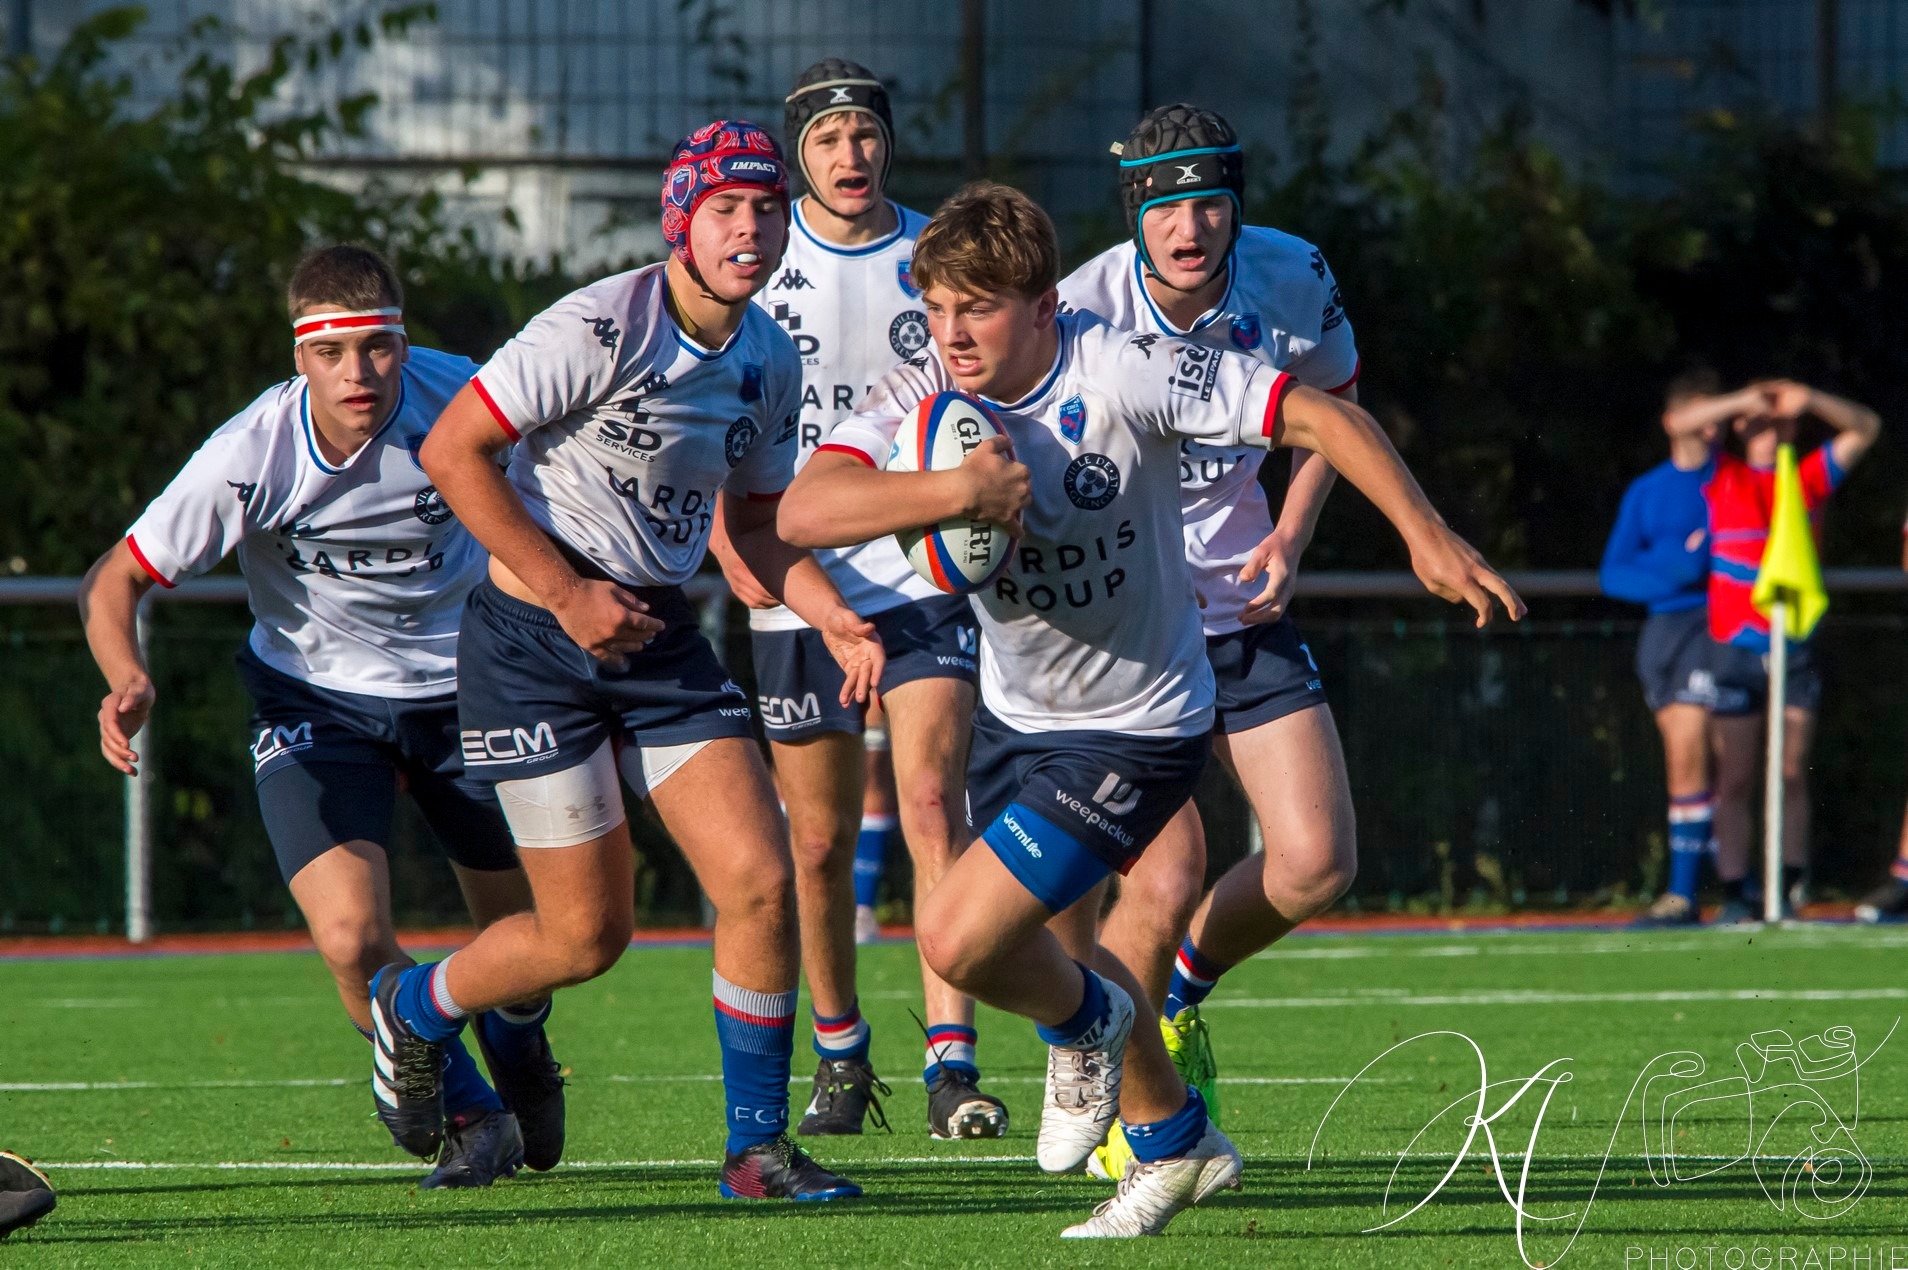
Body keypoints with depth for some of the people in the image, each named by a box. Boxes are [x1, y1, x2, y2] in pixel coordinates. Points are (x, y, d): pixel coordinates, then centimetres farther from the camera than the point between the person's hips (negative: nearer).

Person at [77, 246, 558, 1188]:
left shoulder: (460, 402, -21)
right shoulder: (250, 457, -25)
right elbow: (113, 581, -17)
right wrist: (128, 680, -34)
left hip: (463, 683, 2)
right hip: (315, 697, -2)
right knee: (351, 936, -21)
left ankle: (519, 1059, 49)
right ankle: (468, 1114, 8)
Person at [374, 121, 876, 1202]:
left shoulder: (770, 359, 4)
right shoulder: (599, 330, -19)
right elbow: (452, 451, -17)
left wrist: (833, 615, 0)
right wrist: (568, 592, -18)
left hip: (660, 634, 6)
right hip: (534, 639, -6)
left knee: (761, 881, -8)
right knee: (588, 936, -4)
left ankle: (758, 1150, 5)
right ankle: (414, 1007, 27)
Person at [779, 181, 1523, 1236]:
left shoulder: (1125, 372, -25)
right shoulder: (920, 398, -15)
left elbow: (1318, 416, -20)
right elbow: (802, 511, -31)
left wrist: (1426, 535, -28)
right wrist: (957, 490, -43)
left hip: (1137, 731, -6)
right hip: (1015, 715, 6)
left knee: (957, 939, -17)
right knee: (1013, 954, 21)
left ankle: (1088, 1024, 17)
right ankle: (1175, 1141, 44)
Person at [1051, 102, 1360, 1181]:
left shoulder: (1292, 281, -9)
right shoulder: (1080, 314, -21)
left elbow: (1332, 400, 11)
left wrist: (1290, 536, -1)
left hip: (1240, 604, 4)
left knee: (1320, 863, -5)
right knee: (1170, 875, -16)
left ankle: (1177, 993, 26)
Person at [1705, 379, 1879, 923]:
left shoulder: (1809, 478, 14)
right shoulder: (1721, 477, 9)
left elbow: (1865, 428, 13)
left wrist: (1808, 401, -2)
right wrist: (1747, 402, -3)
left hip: (1795, 650, 2)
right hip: (1735, 648, -2)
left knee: (1792, 775, -2)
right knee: (1735, 780, -2)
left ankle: (1788, 893, -1)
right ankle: (1734, 895, -1)